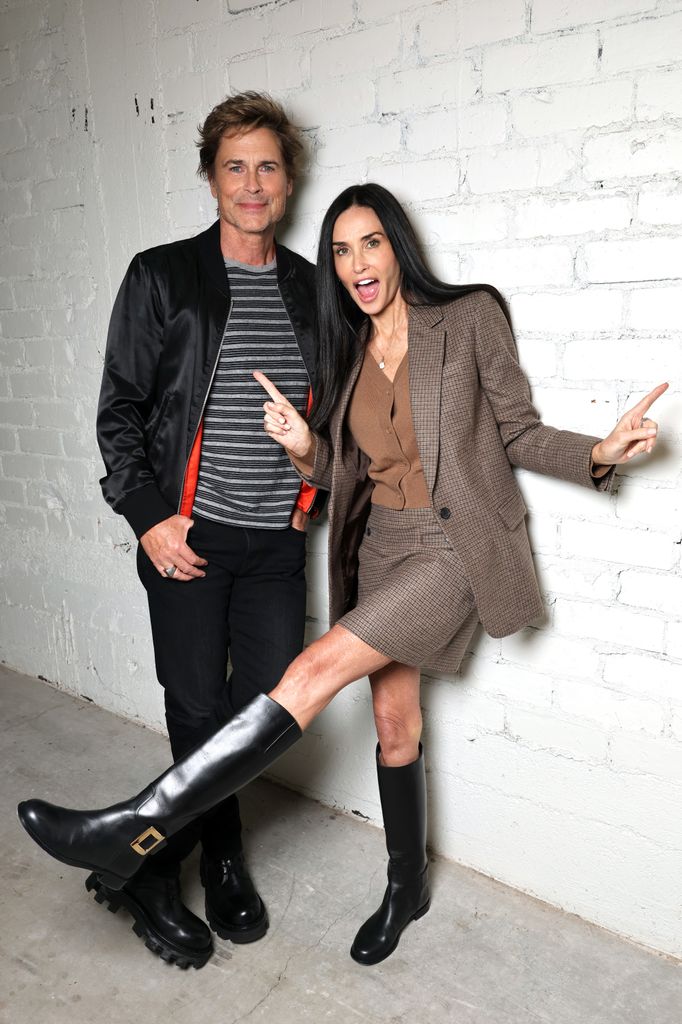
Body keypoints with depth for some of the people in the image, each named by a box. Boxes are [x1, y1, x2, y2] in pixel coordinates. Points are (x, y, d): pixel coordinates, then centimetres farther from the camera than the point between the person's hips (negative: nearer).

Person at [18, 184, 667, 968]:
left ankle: (136, 827, -16)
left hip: (456, 545, -5)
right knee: (392, 715, 10)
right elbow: (348, 470, 11)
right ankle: (406, 886, 32)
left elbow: (519, 434, -2)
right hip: (380, 544, 6)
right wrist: (306, 448, -10)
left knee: (320, 666, -20)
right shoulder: (347, 349, 9)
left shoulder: (469, 317, -6)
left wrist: (600, 453, -20)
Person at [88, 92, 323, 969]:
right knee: (198, 709, 3)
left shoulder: (311, 288, 11)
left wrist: (313, 494, 8)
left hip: (277, 539, 4)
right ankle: (221, 857, 29)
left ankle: (148, 866, 27)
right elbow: (119, 408, -1)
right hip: (188, 534, -3)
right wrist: (148, 515, -10)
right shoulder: (162, 277, 0)